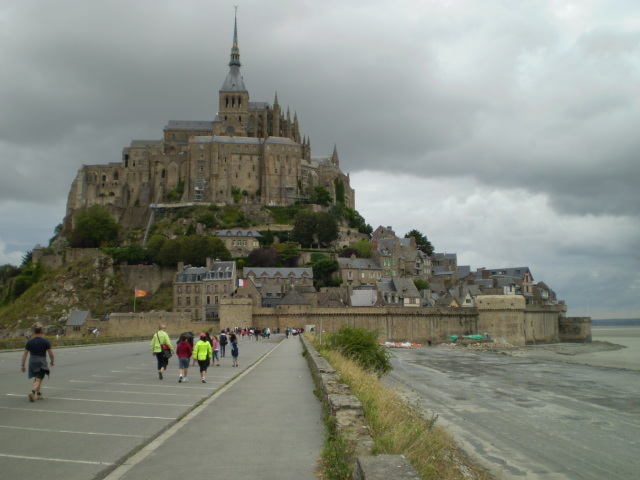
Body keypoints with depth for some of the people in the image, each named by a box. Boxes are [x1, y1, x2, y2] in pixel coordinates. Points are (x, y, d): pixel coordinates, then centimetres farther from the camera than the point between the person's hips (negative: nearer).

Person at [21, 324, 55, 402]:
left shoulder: (29, 342, 2)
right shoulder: (45, 341, -5)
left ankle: (39, 394, 28)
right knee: (39, 380, -2)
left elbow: (24, 354, 1)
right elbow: (51, 354, -4)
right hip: (41, 363, -4)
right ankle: (32, 392, -25)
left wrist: (22, 365, 7)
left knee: (36, 379, 21)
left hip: (32, 362, 4)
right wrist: (52, 361, 13)